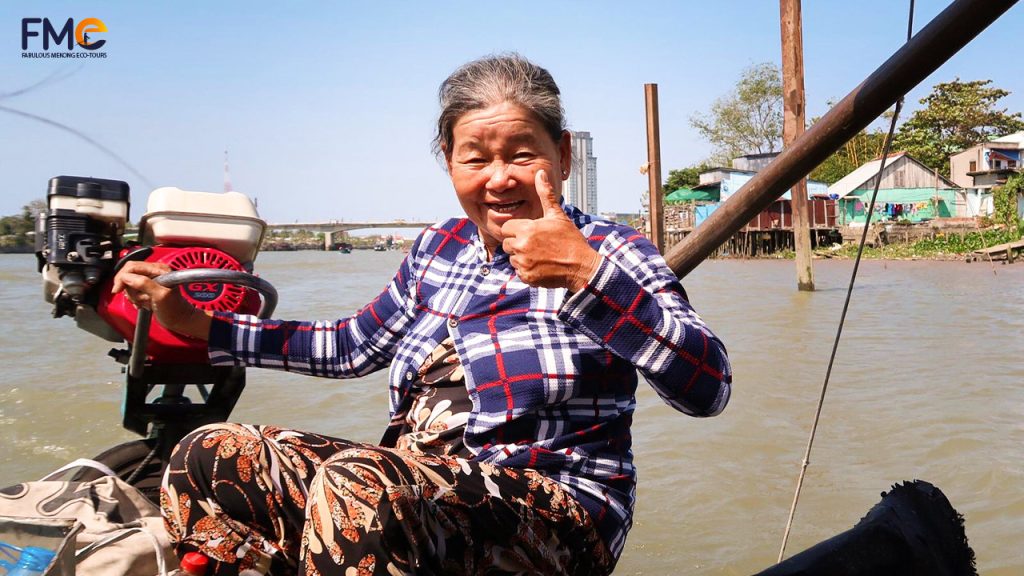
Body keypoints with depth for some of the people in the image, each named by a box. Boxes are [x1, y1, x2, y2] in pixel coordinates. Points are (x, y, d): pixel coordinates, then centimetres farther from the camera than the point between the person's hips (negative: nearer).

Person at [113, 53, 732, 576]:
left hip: (559, 519, -6)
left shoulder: (610, 251, -4)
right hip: (415, 484, 7)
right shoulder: (439, 249, 13)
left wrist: (587, 275, -29)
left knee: (357, 485, -35)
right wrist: (194, 322, 19)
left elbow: (708, 387, -19)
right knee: (210, 456, -6)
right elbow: (348, 347, 23)